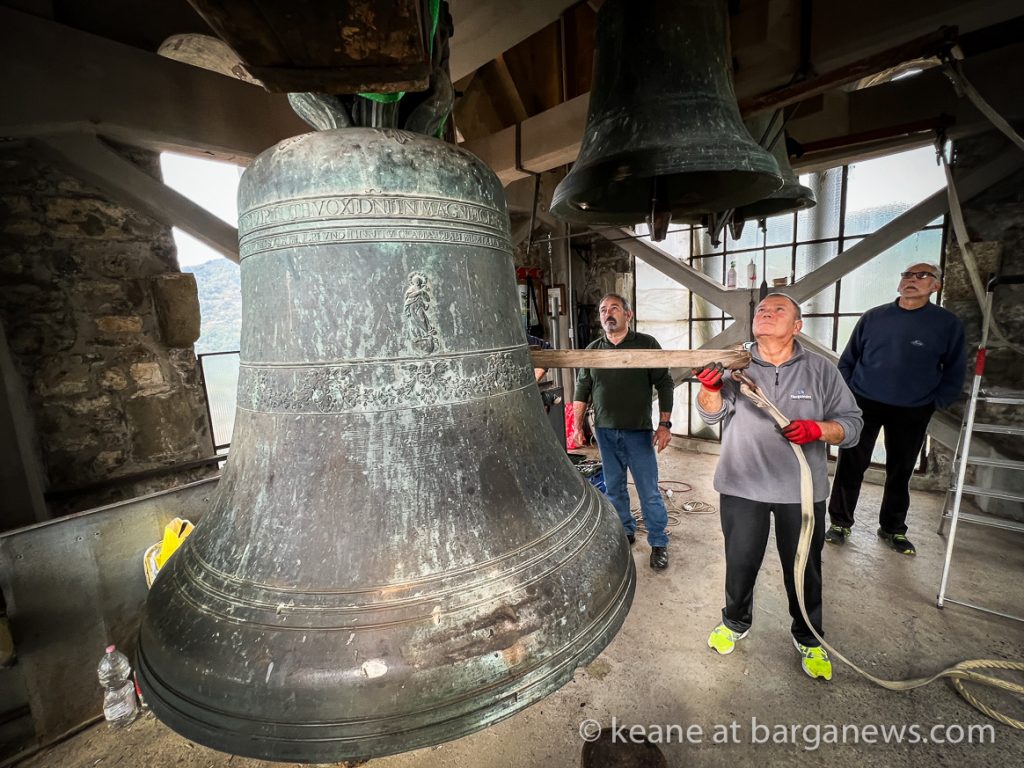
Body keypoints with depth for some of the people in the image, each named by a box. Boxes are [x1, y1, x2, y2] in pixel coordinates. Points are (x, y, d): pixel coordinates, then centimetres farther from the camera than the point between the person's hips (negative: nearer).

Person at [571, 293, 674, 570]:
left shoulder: (647, 344, -4)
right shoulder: (592, 349, 5)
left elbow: (665, 385, -3)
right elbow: (582, 389, 10)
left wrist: (664, 425, -8)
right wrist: (577, 425, 6)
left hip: (638, 432, -3)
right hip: (605, 432, 3)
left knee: (649, 492, 4)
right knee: (614, 488, 14)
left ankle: (658, 543, 22)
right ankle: (625, 532, 33)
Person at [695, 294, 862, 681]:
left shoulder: (820, 369, -2)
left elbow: (851, 423, 1)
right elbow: (712, 413, -16)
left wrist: (817, 429, -20)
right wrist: (710, 389, -38)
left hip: (801, 490, 1)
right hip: (742, 486, 0)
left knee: (804, 569, 17)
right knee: (740, 563, 16)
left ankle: (808, 639, 43)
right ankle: (735, 622, 42)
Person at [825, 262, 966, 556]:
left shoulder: (947, 323, -2)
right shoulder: (873, 317, 0)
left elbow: (954, 371, 6)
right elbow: (848, 360, 6)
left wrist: (935, 403, -1)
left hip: (912, 413, 1)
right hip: (863, 405, 0)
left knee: (900, 472, 13)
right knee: (850, 466, 2)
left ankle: (893, 529, 30)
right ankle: (840, 523, 15)